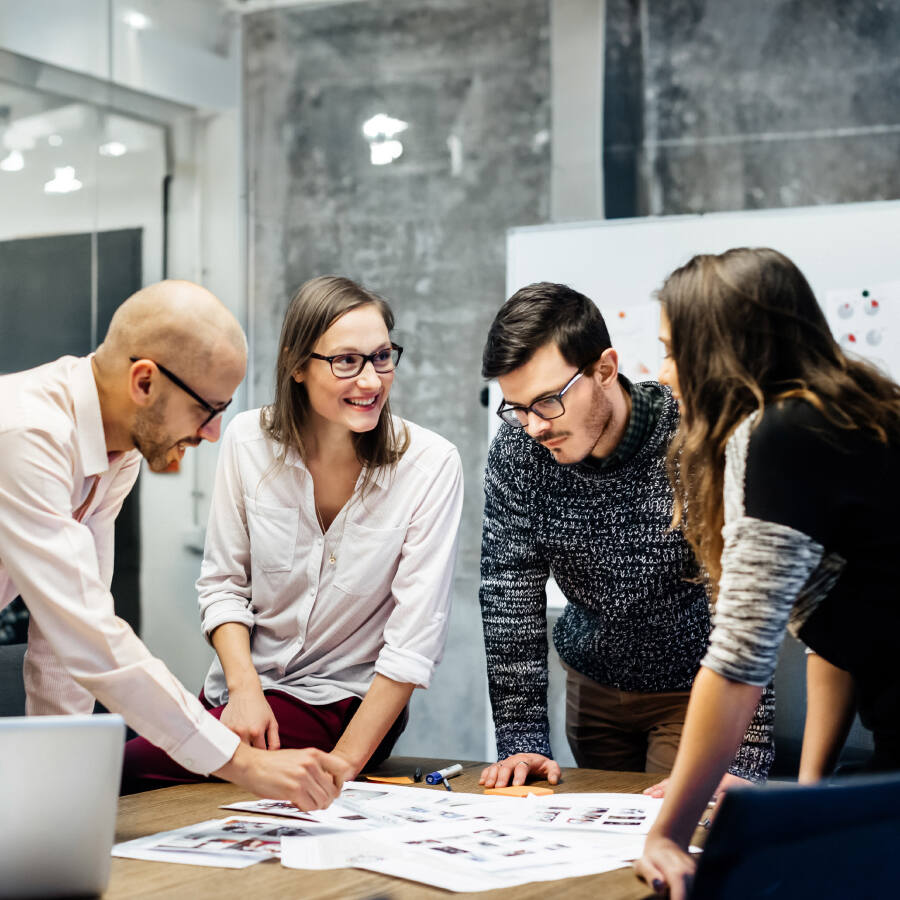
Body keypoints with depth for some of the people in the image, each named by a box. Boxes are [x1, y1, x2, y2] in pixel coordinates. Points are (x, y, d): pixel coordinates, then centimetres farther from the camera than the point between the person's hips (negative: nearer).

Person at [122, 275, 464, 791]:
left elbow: (414, 640, -16)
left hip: (344, 703, -4)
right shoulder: (250, 440, -5)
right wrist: (244, 688, -15)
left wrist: (341, 766, -20)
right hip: (245, 689, 4)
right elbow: (223, 584, 3)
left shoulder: (430, 465, -15)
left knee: (135, 768, -22)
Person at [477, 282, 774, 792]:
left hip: (696, 688, -4)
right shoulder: (518, 449, -16)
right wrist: (523, 740, -16)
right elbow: (511, 595, -11)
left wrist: (743, 763, -34)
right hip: (592, 684, 4)